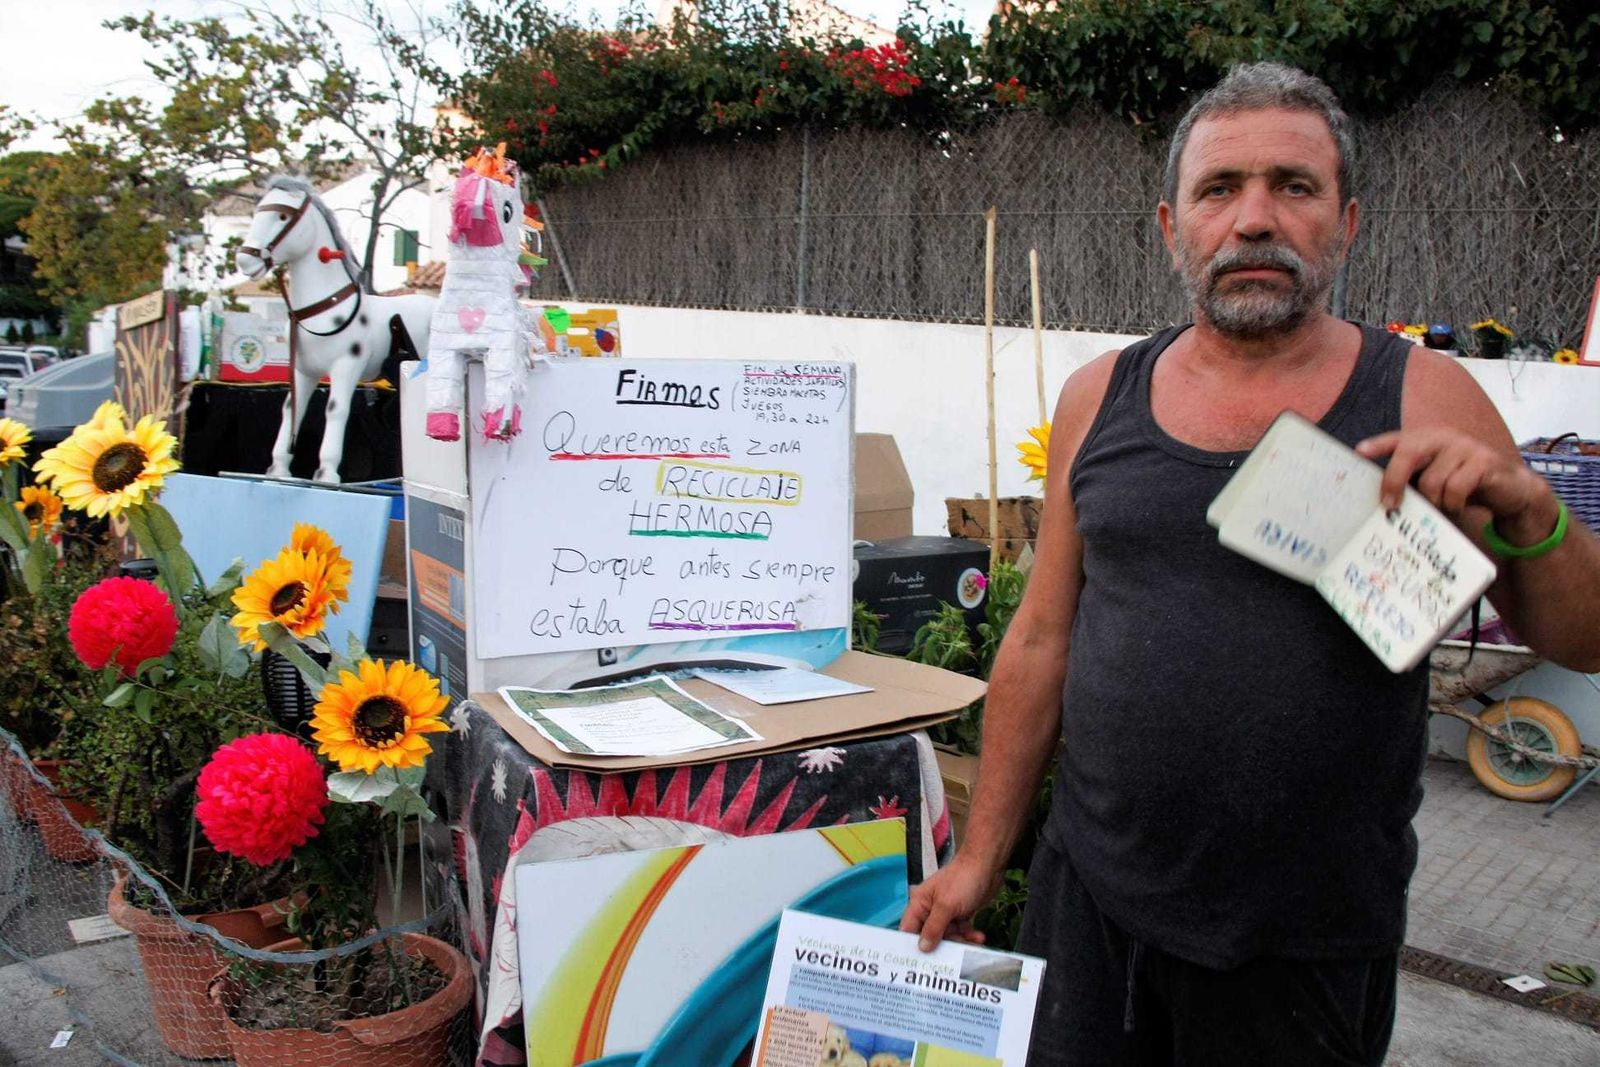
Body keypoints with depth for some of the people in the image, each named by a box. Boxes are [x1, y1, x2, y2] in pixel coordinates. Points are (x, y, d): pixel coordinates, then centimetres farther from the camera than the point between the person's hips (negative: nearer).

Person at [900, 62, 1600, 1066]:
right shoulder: (1100, 397, 1)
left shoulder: (1424, 400, -4)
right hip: (1088, 896, 2)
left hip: (1308, 944, -1)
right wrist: (981, 855, 7)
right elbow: (1043, 638, 5)